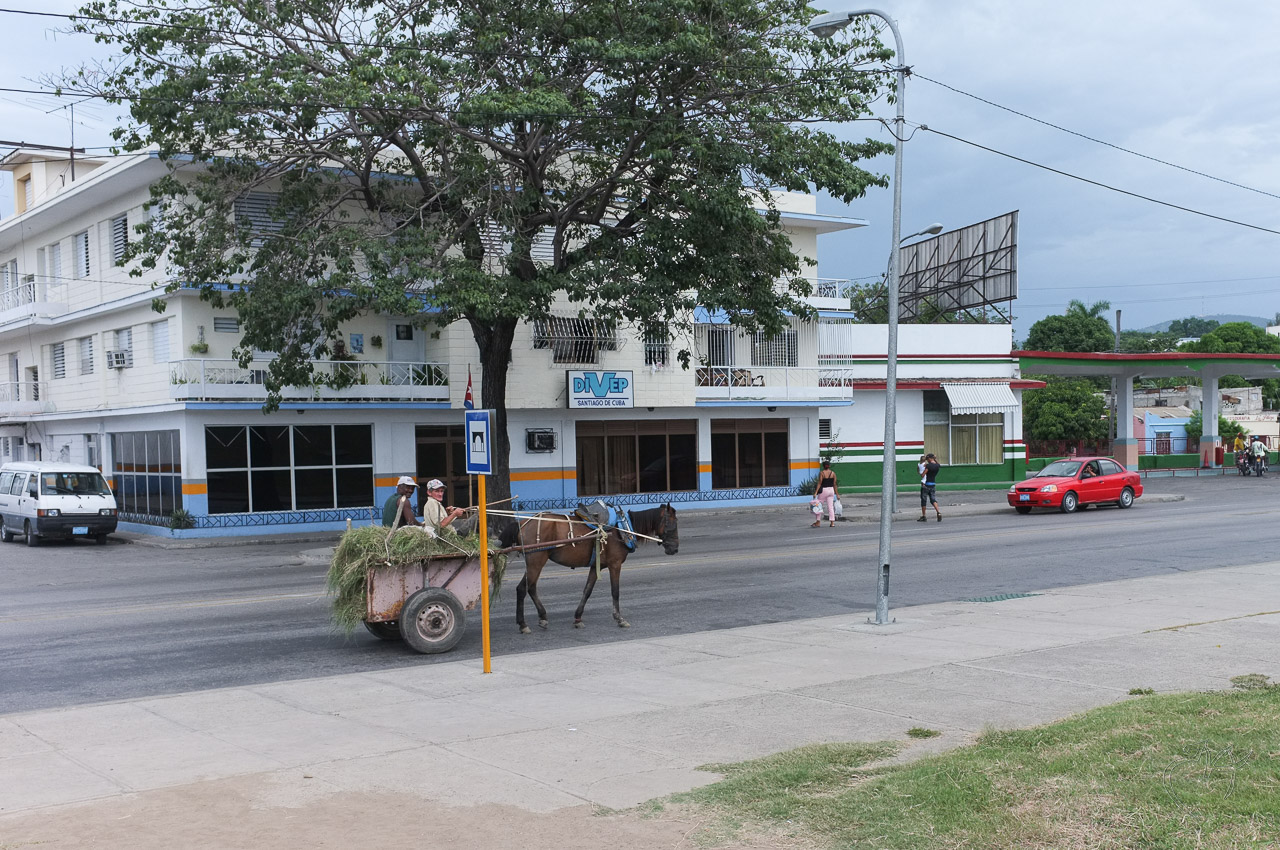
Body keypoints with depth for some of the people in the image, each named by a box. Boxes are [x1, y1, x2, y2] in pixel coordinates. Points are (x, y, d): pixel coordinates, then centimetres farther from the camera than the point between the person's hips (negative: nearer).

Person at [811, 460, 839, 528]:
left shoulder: (821, 473, -8)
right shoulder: (833, 473, 3)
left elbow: (819, 483, -12)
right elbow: (834, 484, 5)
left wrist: (815, 492, -11)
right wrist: (837, 494, 11)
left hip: (823, 490, -4)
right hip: (831, 490, 4)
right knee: (830, 507, 6)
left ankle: (818, 522, 9)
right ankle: (832, 522, 4)